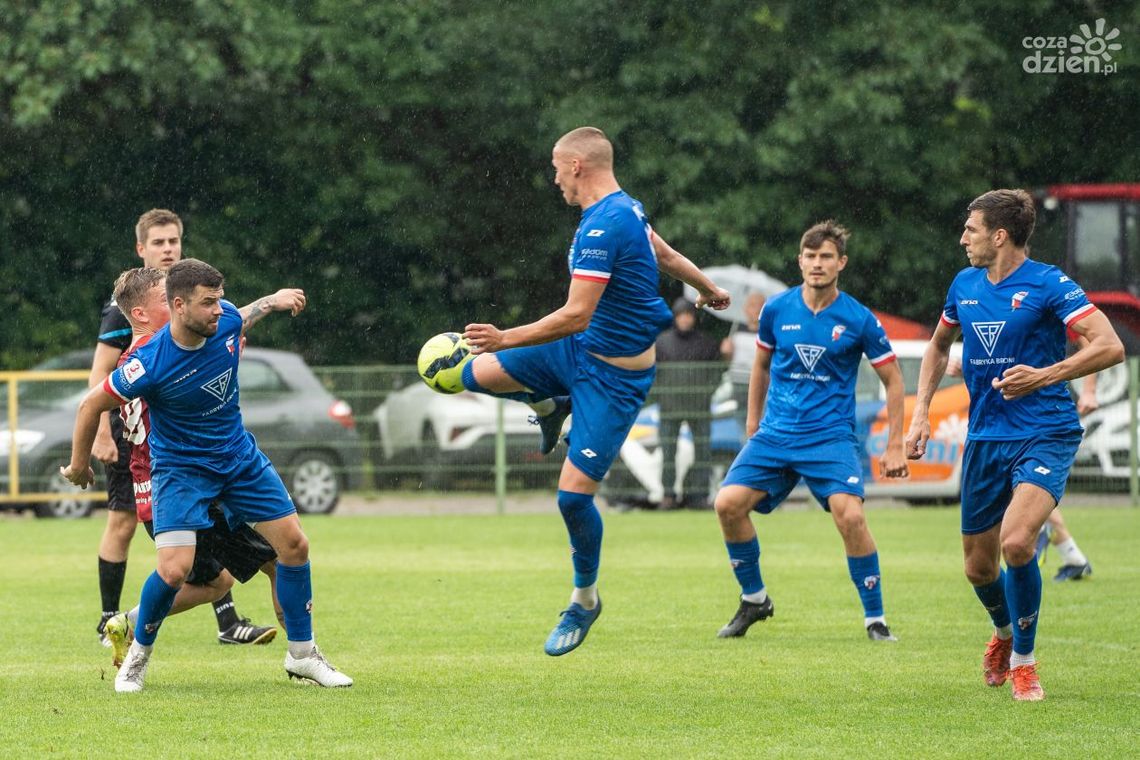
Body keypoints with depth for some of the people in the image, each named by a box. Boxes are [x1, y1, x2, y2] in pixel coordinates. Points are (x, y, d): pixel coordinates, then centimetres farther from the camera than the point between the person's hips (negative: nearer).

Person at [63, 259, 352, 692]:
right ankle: (138, 653, 9)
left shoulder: (225, 320, -14)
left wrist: (273, 301, 9)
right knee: (174, 570, -19)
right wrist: (78, 465, -2)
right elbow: (92, 405, -14)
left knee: (294, 544, 2)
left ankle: (303, 655, 18)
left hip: (238, 457, 6)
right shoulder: (152, 364, -29)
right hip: (181, 467, -6)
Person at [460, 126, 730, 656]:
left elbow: (575, 317, -31)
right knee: (478, 373, 5)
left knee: (573, 492, -8)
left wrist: (505, 339, -26)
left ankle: (585, 599, 12)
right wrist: (710, 290, 38)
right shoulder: (625, 208, 2)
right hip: (582, 350, 9)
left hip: (614, 374, -9)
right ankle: (551, 405, 33)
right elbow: (666, 255, 21)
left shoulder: (602, 229, -28)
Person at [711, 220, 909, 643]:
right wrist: (753, 423, 19)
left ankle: (875, 619, -10)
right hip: (774, 435, 3)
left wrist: (895, 446, 1)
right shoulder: (777, 310, 2)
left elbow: (892, 379, 4)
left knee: (850, 514, -25)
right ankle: (753, 599, 8)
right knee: (728, 504, -14)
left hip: (831, 437, -3)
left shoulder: (858, 320, -5)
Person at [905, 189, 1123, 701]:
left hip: (1045, 435, -6)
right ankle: (1004, 631, 43)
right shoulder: (964, 285, 9)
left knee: (1016, 542, -26)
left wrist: (1045, 375, -29)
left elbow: (1110, 347, -18)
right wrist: (920, 413, 15)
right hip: (984, 438, 6)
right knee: (978, 566, 9)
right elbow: (939, 346, 27)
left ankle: (1023, 660, -6)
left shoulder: (1047, 284, -11)